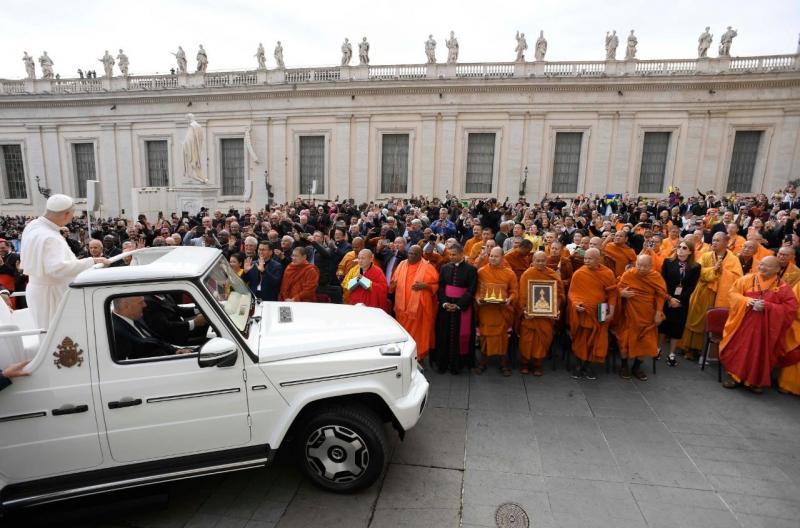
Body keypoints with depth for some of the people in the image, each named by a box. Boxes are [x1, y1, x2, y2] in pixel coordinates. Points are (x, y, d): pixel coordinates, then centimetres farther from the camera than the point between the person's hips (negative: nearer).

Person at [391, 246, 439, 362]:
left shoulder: (427, 267, -6)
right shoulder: (402, 264, 8)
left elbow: (437, 285, -6)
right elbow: (395, 282, 16)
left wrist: (424, 286, -21)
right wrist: (392, 285, -6)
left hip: (420, 307, -4)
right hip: (403, 306, 4)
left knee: (419, 331, 4)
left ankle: (419, 355, 19)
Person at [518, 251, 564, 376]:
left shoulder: (554, 275, 3)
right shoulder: (527, 274, -3)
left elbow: (559, 294, 3)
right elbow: (523, 294, -6)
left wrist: (556, 309, -9)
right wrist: (525, 310, -16)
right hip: (530, 313, -2)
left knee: (544, 337, 4)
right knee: (527, 338, 3)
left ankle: (537, 363, 19)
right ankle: (525, 362, 20)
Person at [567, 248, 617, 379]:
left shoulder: (608, 273, -3)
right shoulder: (578, 274, -6)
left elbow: (612, 294, 1)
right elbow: (572, 292, -1)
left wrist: (611, 312, -5)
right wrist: (575, 304, -18)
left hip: (599, 313, 1)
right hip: (581, 312, -1)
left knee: (595, 339, 7)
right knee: (580, 339, 6)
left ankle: (588, 365, 22)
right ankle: (580, 364, 21)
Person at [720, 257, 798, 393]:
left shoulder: (783, 288, -2)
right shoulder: (747, 279, 1)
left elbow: (791, 308, -8)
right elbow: (733, 293, 1)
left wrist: (767, 306, -21)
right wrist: (745, 300, -18)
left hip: (766, 329, -1)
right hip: (744, 324, 1)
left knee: (760, 353, 3)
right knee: (739, 349, 2)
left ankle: (755, 381, 20)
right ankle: (735, 376, 16)